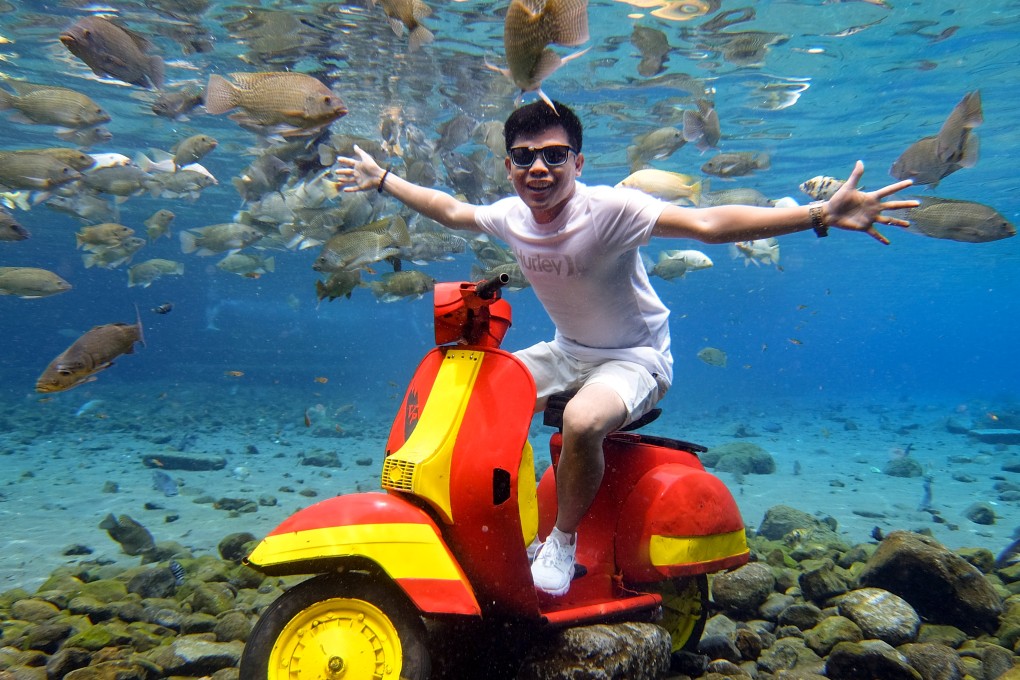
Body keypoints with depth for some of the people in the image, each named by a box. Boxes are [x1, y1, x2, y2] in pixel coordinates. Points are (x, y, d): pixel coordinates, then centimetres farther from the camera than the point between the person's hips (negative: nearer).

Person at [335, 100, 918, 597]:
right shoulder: (510, 215, -6)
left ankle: (564, 541, -7)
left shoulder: (609, 209, -26)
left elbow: (709, 223, -37)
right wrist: (381, 180, 23)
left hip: (635, 357, -7)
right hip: (566, 352, 7)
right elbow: (450, 209, 14)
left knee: (582, 421, -35)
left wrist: (818, 215, -48)